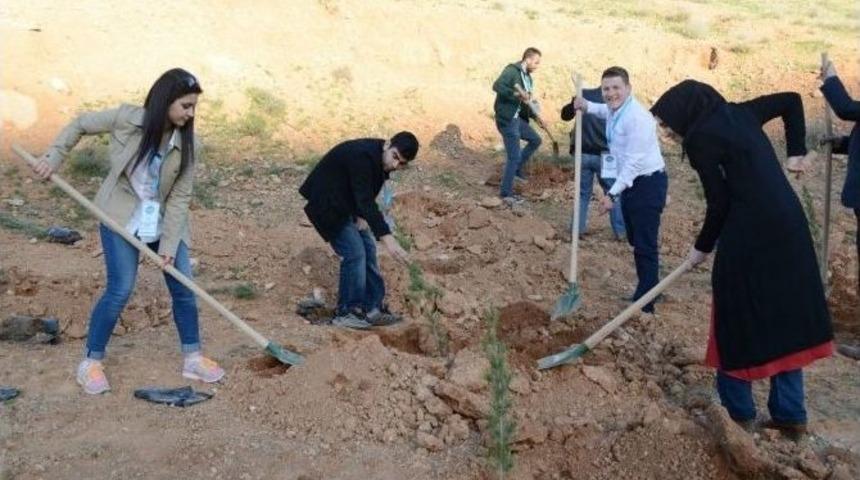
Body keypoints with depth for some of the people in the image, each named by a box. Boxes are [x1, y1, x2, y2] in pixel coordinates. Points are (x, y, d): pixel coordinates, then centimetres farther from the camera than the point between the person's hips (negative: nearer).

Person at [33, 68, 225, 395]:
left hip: (165, 221, 3)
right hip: (120, 218, -3)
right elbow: (81, 125, -1)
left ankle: (193, 359, 19)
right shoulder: (126, 119, -18)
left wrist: (169, 244, -16)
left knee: (183, 289, 3)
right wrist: (53, 157, -10)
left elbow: (179, 198, -12)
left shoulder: (188, 145, -14)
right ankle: (91, 363, 12)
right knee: (120, 291, -8)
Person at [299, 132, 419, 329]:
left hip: (346, 204, 9)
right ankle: (345, 313, -3)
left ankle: (373, 308, 15)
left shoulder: (381, 158, -3)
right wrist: (387, 238, -45)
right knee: (354, 253, -14)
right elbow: (365, 200, -39)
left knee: (367, 250, 7)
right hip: (326, 205, -9)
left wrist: (361, 215, -12)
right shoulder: (362, 156, -31)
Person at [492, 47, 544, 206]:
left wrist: (536, 116, 9)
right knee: (514, 156, -5)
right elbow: (497, 86, -27)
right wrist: (517, 94, -32)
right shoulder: (512, 70, -13)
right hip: (507, 119, -9)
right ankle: (506, 193, 6)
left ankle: (517, 168, 28)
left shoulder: (527, 77, 14)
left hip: (518, 118, 9)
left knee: (535, 140, 17)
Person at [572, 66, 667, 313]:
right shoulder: (614, 110, 5)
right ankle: (645, 292, 33)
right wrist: (587, 106, 14)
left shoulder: (637, 117, -24)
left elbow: (634, 162, -27)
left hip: (648, 183, -10)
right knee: (636, 242, 18)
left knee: (645, 246, -6)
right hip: (630, 182, 10)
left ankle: (645, 304, 0)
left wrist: (612, 194, -29)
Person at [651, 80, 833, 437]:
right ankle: (790, 414, 22)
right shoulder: (740, 114, 13)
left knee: (738, 321, 7)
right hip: (787, 224, 8)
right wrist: (796, 152, 22)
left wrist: (703, 246, 5)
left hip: (748, 234, -8)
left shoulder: (699, 138, -9)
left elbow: (719, 202, -9)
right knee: (784, 316, 14)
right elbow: (792, 101, 23)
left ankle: (739, 412, 18)